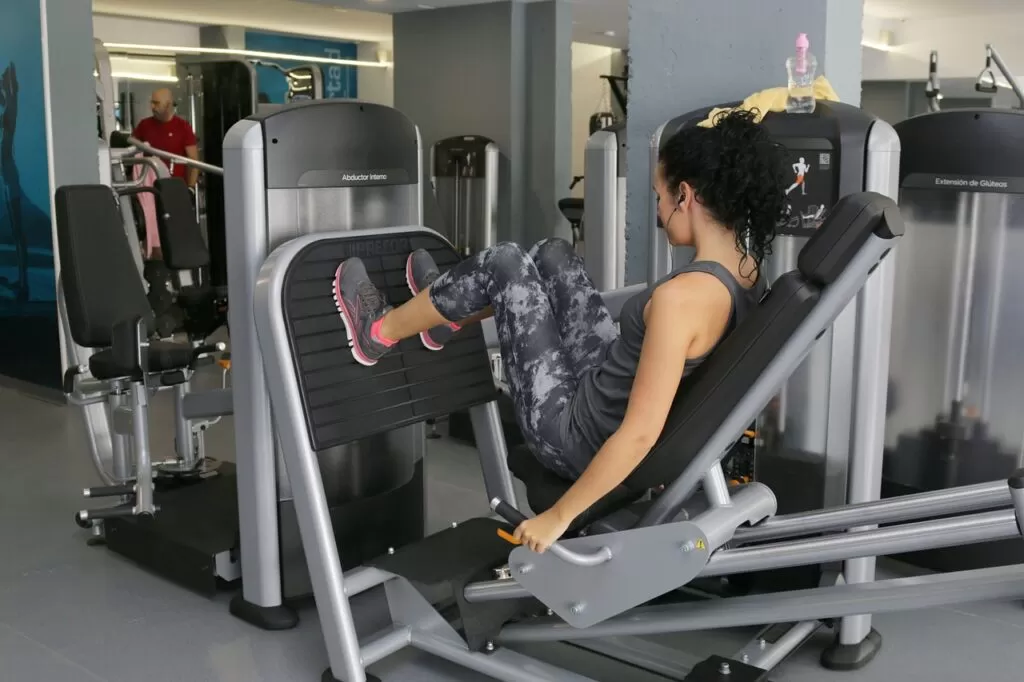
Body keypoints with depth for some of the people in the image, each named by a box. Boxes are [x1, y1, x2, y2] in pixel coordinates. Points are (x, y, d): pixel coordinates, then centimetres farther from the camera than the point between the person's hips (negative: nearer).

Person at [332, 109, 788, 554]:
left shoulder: (680, 297, -33)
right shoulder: (745, 269, -6)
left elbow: (639, 433, -32)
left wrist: (557, 517, -21)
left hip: (579, 437, -8)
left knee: (503, 264, -1)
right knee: (553, 256, 13)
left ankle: (378, 333, 22)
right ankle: (449, 317, 39)